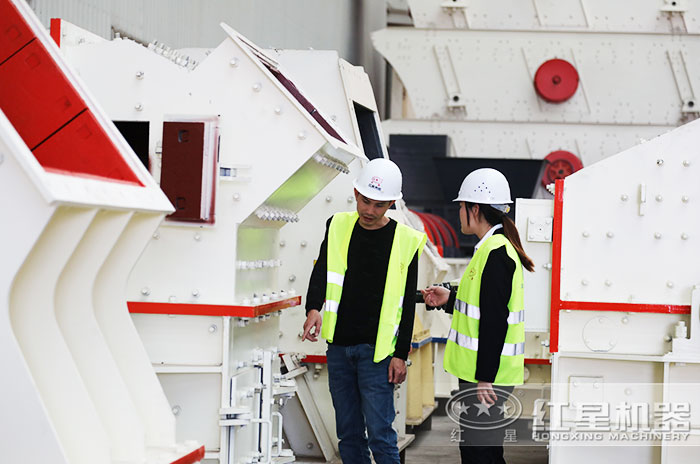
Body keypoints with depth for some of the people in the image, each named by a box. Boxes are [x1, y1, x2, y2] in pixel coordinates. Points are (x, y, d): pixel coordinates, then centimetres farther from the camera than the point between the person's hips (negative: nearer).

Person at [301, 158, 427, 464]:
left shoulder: (405, 241, -3)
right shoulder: (339, 227, 6)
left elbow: (407, 304, -2)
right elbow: (322, 271, -5)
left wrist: (401, 354, -6)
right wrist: (314, 308, -24)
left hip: (376, 350, -4)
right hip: (339, 347, 4)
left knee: (379, 433, -7)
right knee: (348, 433, 10)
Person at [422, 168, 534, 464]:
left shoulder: (496, 254, -18)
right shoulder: (496, 247, 14)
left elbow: (495, 320, -22)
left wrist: (484, 378, -22)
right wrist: (450, 298, 15)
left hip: (488, 373, -10)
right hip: (482, 372, 10)